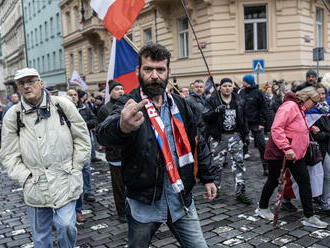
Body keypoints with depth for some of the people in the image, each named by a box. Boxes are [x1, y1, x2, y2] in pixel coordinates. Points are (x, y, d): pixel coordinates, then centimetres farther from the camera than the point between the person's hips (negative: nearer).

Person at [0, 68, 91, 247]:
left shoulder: (62, 105, -2)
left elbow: (82, 138, 3)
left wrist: (74, 169, 1)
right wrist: (25, 177, -4)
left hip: (65, 182, -1)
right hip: (34, 186, 2)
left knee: (65, 225, -7)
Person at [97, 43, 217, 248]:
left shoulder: (179, 104, 4)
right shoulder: (130, 105, -11)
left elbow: (197, 144, 14)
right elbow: (106, 134, -33)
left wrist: (207, 177, 13)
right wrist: (122, 127, -56)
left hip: (181, 200, 3)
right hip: (144, 202, -3)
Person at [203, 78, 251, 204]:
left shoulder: (237, 100, 11)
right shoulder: (213, 100, -2)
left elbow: (243, 118, 17)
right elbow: (205, 117, -10)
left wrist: (246, 135, 14)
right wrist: (216, 111, -26)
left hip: (235, 135, 3)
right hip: (218, 137, -3)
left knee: (239, 163, 1)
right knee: (217, 163, 3)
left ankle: (240, 192, 8)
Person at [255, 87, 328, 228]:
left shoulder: (300, 110, 16)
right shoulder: (289, 106, -17)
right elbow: (276, 129, -27)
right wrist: (286, 148, -30)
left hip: (295, 154, 9)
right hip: (279, 153, -9)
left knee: (304, 182, 5)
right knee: (274, 181, 7)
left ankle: (309, 217, 13)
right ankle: (262, 208, 28)